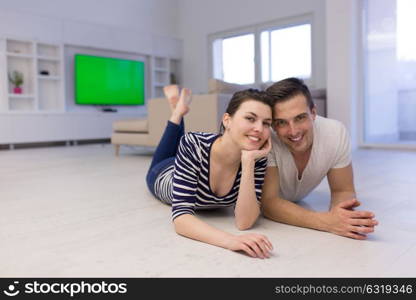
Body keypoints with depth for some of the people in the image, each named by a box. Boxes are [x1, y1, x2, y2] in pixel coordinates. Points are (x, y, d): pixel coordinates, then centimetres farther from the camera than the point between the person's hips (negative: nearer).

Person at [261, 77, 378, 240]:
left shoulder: (336, 132, -27)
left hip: (297, 201, 3)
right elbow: (268, 202, -37)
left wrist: (341, 212, -41)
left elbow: (342, 190, -16)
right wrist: (326, 221, -50)